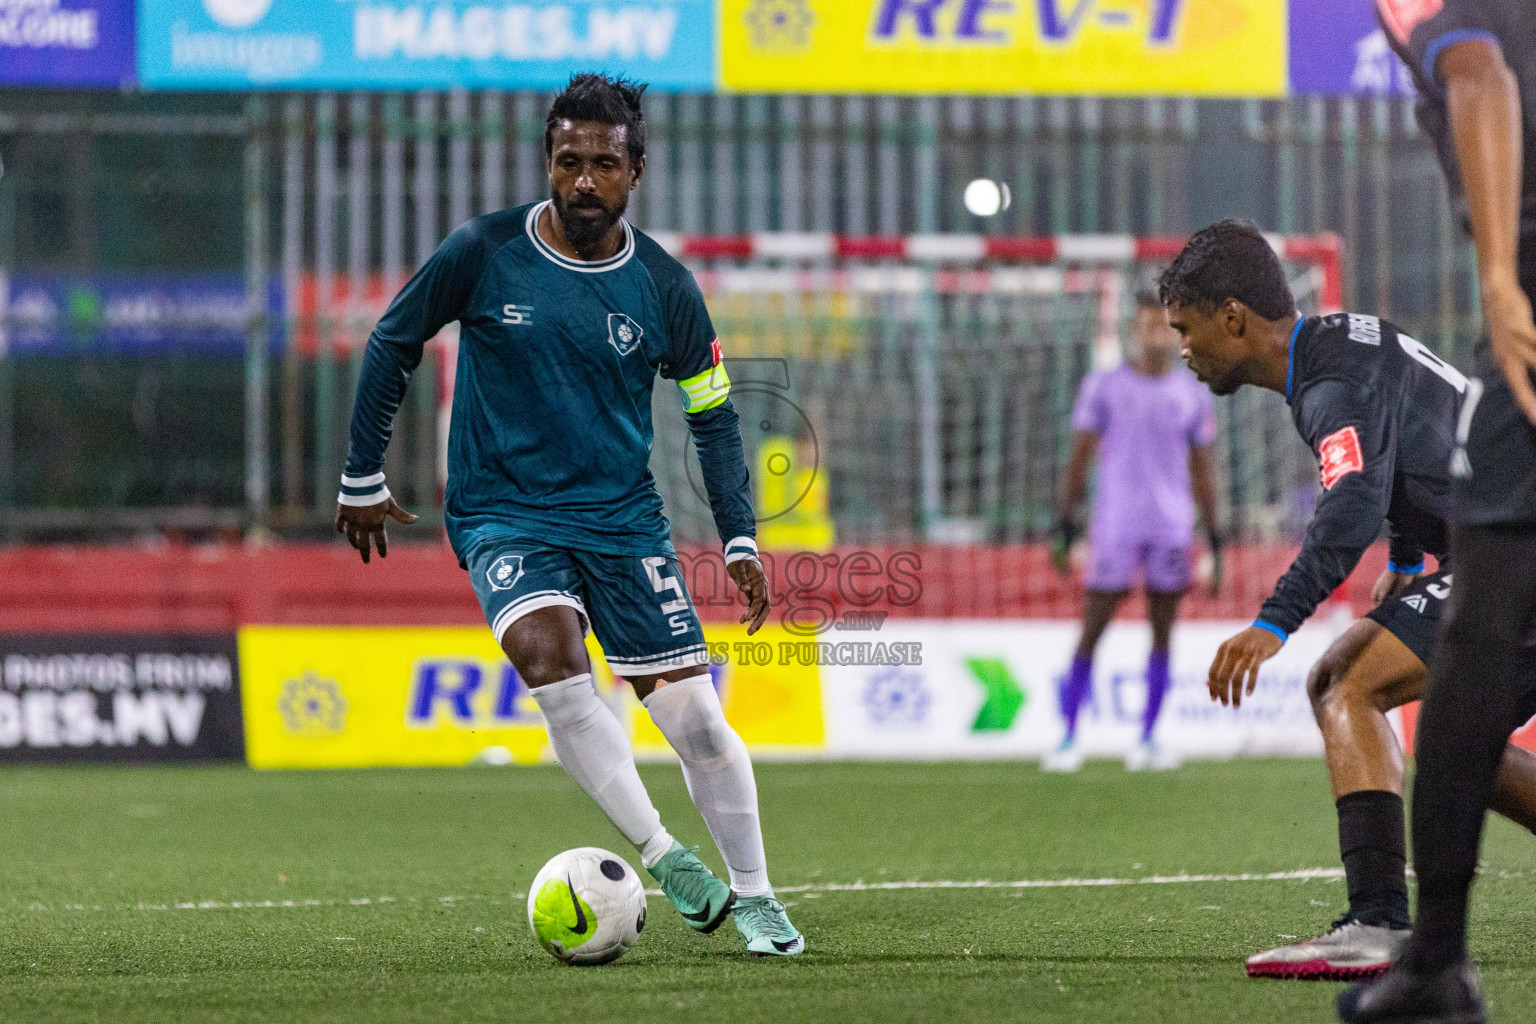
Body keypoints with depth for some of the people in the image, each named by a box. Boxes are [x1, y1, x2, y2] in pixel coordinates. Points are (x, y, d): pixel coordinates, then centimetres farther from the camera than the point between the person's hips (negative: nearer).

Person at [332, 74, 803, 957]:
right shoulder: (483, 254, -7)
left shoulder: (664, 288, -2)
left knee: (695, 717, -4)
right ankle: (662, 857, -22)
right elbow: (394, 344, 6)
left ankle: (753, 896, 15)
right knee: (549, 654, -30)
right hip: (504, 513, -2)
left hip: (624, 518, 2)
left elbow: (713, 416, 9)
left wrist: (740, 541, 1)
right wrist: (364, 478, 8)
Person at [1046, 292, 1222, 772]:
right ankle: (1069, 738, 0)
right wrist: (1064, 526, -2)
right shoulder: (1104, 387, 3)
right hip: (1115, 526, -2)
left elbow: (1201, 472, 13)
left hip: (1172, 529, 2)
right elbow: (1079, 458, 4)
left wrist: (1215, 543, 10)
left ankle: (1147, 740, 10)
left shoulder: (1193, 395, 9)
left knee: (1162, 632, 3)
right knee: (1091, 629, -5)